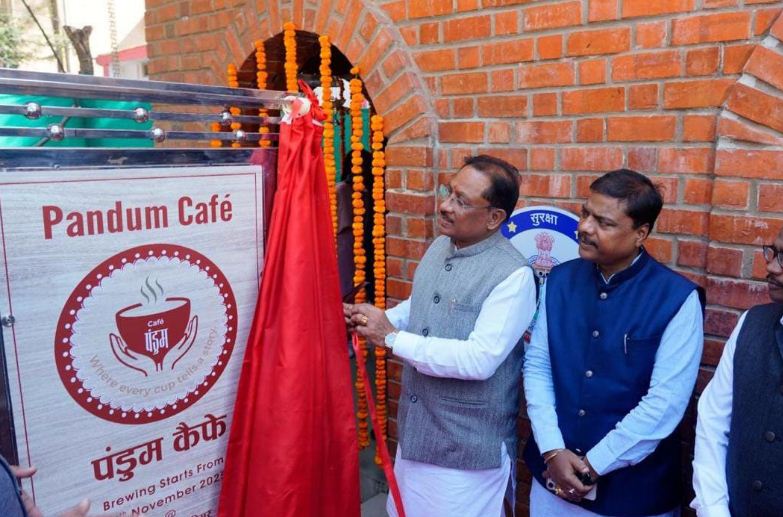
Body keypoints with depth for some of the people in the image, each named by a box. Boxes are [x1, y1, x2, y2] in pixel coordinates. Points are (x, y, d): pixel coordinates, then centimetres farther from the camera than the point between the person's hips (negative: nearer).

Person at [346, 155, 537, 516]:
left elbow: (479, 360, -29)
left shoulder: (513, 275, -23)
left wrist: (392, 337, -25)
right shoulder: (439, 247, 2)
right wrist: (373, 319, -3)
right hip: (416, 429, 8)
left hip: (468, 445, -7)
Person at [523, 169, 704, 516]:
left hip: (634, 488, -3)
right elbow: (536, 365, -1)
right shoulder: (560, 281, -2)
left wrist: (593, 465, -13)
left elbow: (666, 402, -16)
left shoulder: (677, 298, -14)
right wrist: (552, 450, -10)